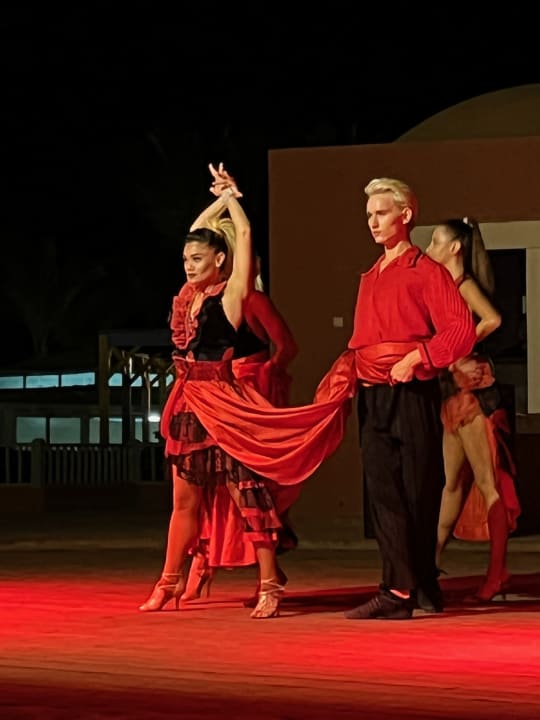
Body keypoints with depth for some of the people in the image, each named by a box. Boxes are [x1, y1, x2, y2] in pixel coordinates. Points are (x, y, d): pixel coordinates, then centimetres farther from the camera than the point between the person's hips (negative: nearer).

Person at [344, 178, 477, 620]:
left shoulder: (425, 271, -3)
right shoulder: (370, 278, 19)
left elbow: (462, 329, -12)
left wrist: (416, 358, -18)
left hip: (413, 394, -7)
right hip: (374, 397, 7)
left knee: (418, 492, -1)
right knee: (383, 492, -2)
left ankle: (419, 588, 5)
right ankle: (401, 590, -3)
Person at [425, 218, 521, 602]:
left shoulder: (464, 283, -10)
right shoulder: (447, 285, 17)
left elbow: (492, 319, -27)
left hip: (472, 386, -9)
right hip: (454, 388, 9)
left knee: (486, 481, -6)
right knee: (452, 481, 12)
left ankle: (498, 573, -5)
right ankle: (432, 560, 17)